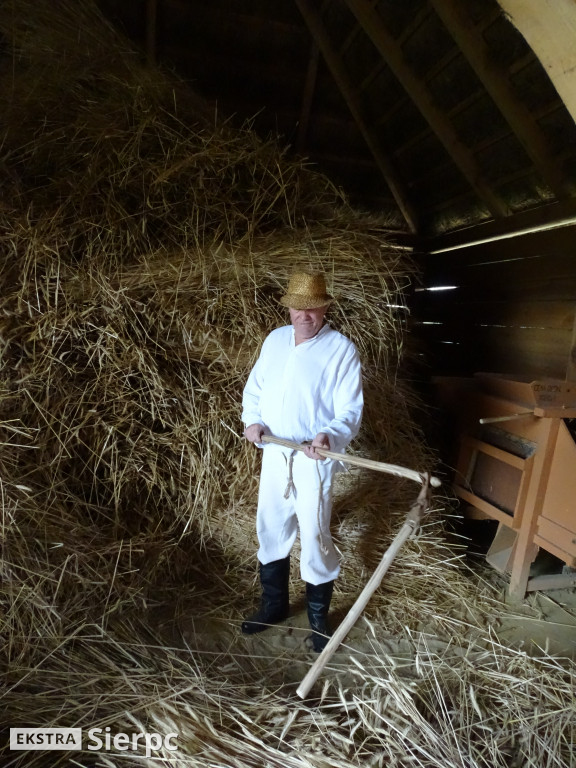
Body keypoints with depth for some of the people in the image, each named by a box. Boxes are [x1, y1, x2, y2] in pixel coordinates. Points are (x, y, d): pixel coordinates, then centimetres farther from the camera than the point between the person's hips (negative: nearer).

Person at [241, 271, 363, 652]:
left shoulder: (342, 349, -11)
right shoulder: (275, 339, 5)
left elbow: (351, 411, -14)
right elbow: (254, 387, 12)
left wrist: (329, 436, -33)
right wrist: (252, 420, -6)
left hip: (314, 460, -5)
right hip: (274, 454, 6)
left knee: (314, 537, 5)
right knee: (270, 530, 18)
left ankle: (319, 617, 32)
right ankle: (274, 605, 42)